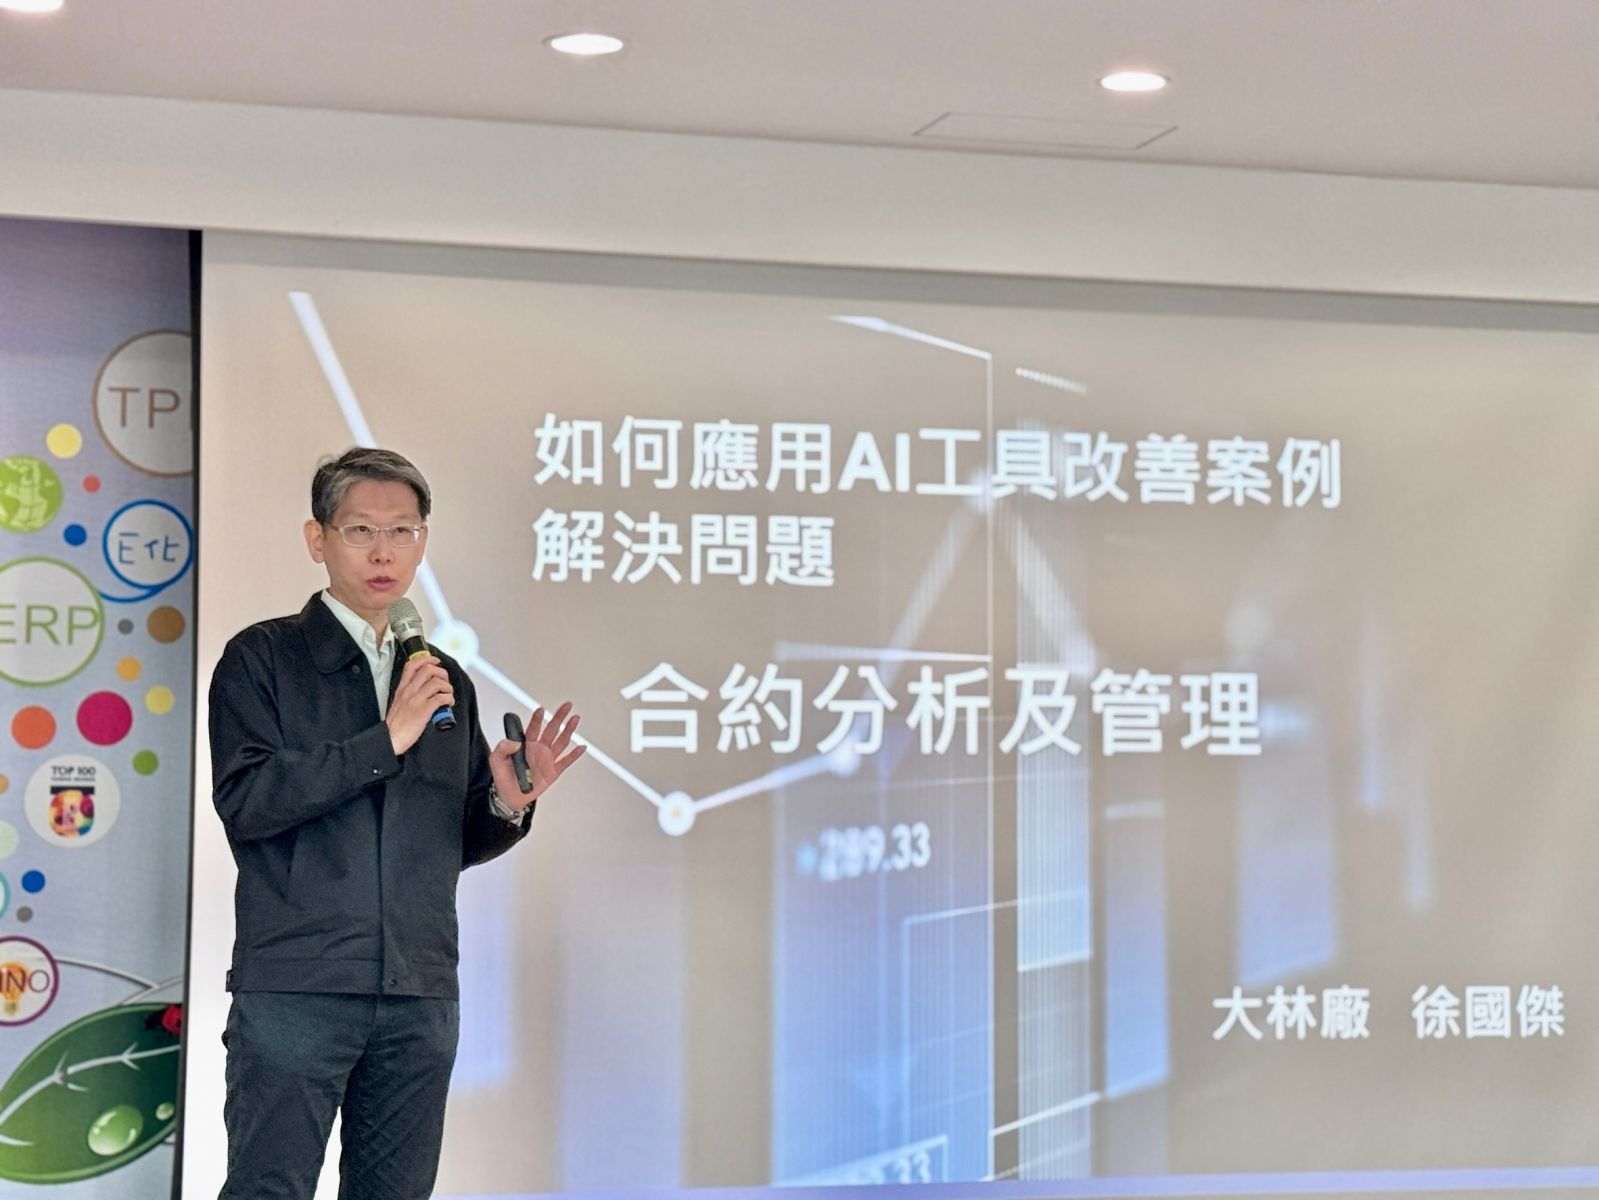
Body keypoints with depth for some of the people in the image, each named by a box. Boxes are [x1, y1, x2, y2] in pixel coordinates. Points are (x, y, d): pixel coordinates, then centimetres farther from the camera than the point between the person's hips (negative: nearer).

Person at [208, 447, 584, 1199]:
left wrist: (509, 804, -3)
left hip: (420, 996, 5)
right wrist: (385, 739, -15)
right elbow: (245, 798, -13)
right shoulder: (263, 658, 1)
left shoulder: (445, 680, 16)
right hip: (294, 988, -5)